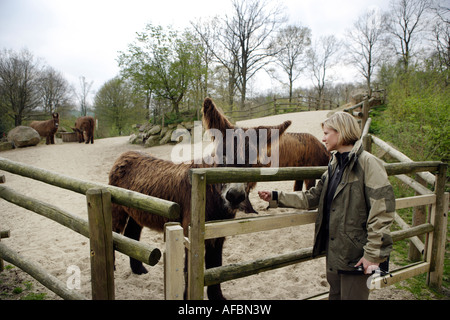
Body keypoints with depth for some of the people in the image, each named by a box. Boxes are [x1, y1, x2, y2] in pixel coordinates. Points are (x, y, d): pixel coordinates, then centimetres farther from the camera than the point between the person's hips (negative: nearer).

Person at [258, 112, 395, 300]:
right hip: (333, 250, 8)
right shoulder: (334, 165, 10)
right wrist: (275, 198, 8)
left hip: (356, 254, -8)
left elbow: (382, 212, -20)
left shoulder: (368, 163, -17)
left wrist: (373, 255, -20)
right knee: (335, 294, 23)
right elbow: (312, 198, 12)